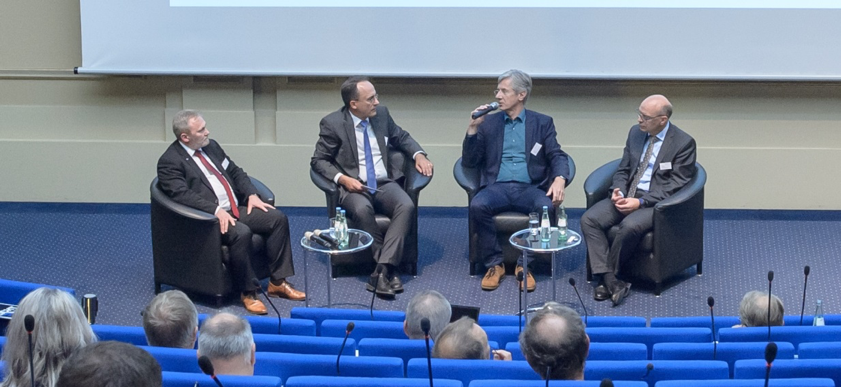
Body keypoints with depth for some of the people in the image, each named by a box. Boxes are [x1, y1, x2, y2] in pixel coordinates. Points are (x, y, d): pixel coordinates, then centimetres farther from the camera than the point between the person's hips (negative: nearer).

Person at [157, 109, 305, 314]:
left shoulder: (211, 146, 15)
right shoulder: (169, 162, -8)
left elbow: (235, 172, 21)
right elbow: (182, 194, -20)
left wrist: (252, 194, 4)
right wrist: (216, 210, -29)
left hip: (236, 208, 8)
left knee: (278, 218, -8)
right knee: (241, 233, -34)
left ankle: (278, 282, -2)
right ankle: (247, 292, -18)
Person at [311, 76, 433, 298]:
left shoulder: (381, 114, 8)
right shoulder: (332, 123, -4)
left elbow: (402, 137, 25)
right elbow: (318, 161, 0)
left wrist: (418, 154, 5)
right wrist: (342, 179, -17)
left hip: (385, 184, 3)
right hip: (354, 187, -3)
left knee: (407, 206, -29)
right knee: (362, 210, -37)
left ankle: (382, 269, -33)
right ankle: (389, 269, -24)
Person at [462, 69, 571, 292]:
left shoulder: (542, 123, 14)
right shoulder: (488, 123, 16)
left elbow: (557, 156, 4)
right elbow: (469, 162, 12)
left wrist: (559, 179, -18)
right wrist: (473, 128, -1)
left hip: (530, 188, -1)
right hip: (496, 187, 1)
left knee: (546, 207, -33)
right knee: (477, 205, -32)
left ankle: (525, 264, -15)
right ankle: (494, 264, -14)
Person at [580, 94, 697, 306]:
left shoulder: (684, 143, -8)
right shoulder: (635, 132, 10)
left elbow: (674, 186, -12)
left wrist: (640, 202, -20)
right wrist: (618, 191, -7)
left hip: (656, 202, -6)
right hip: (626, 196, 6)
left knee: (630, 225, -36)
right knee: (589, 219, -18)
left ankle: (607, 276, -14)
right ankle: (610, 280, -23)